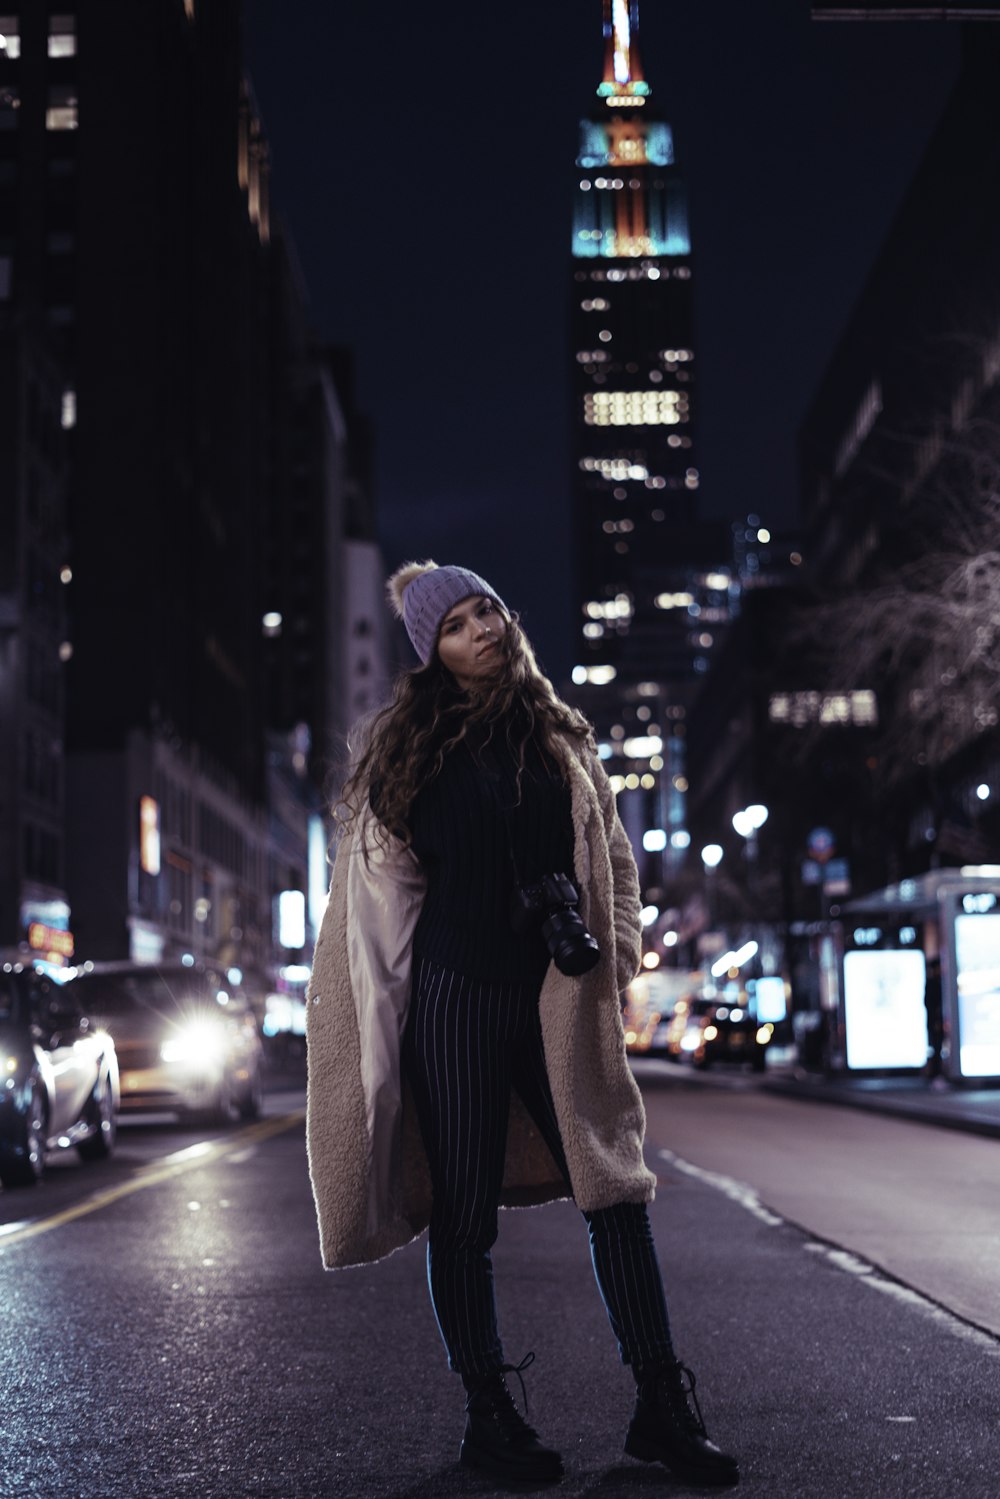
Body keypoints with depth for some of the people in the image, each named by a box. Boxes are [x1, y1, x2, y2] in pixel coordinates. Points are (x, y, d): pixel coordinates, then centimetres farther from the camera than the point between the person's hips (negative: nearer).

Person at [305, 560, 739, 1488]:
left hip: (554, 1003, 3)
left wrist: (609, 956, 2)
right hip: (454, 1000, -2)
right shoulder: (409, 744, 4)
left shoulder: (560, 739, 12)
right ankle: (489, 1418, 15)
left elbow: (612, 858, 15)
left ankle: (663, 1409, 9)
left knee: (614, 1192, 0)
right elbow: (379, 874, 6)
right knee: (464, 1211, 3)